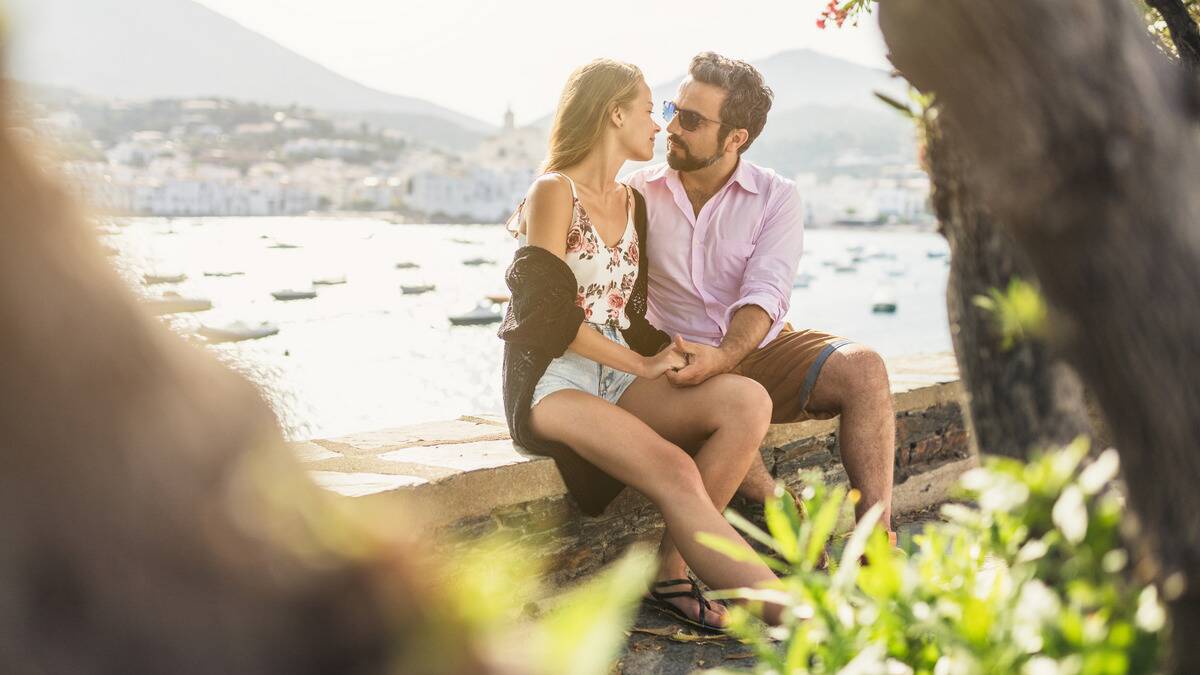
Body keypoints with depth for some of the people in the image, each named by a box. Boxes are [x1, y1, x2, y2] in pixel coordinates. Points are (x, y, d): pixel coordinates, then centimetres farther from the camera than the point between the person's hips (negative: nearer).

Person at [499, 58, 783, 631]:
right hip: (550, 384, -7)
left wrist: (666, 358, 4)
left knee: (747, 402, -20)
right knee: (675, 472, -30)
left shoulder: (632, 203, 18)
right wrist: (643, 364, -9)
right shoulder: (554, 192, -5)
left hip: (618, 378, 7)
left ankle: (671, 573, -17)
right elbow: (547, 316, -13)